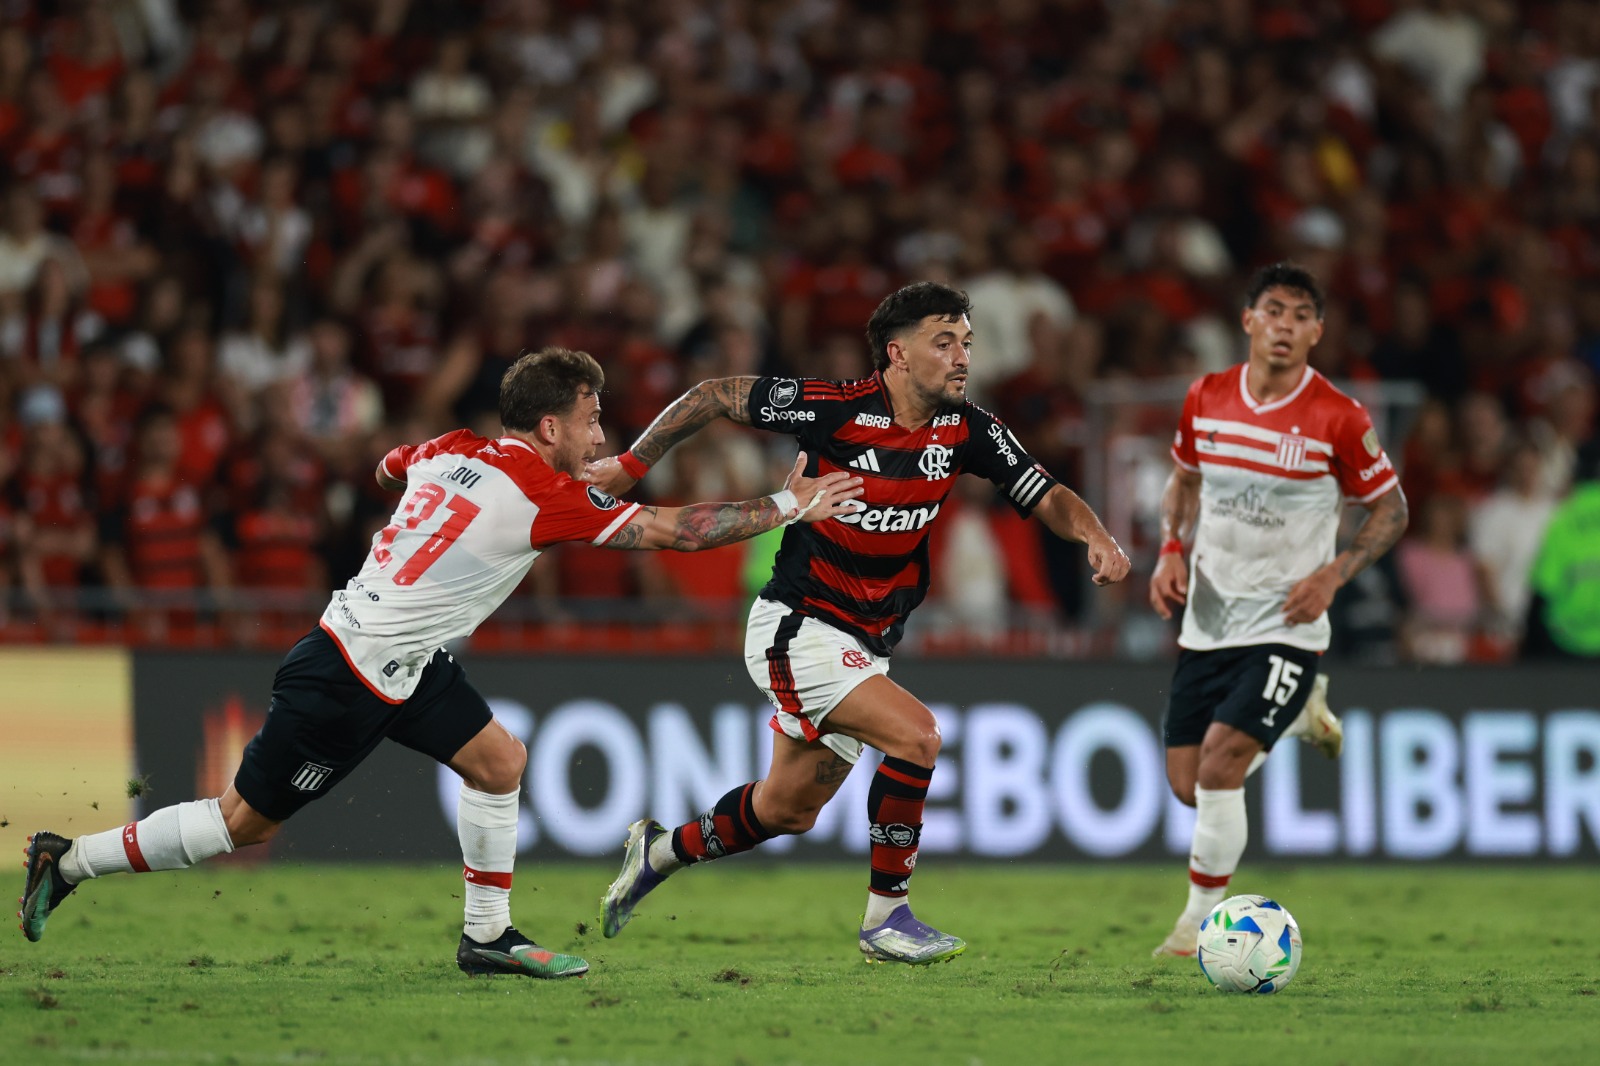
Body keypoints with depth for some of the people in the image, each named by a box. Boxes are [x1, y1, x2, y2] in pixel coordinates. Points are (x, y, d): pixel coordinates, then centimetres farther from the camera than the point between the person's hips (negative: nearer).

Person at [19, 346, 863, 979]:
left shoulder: (452, 451, 2)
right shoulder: (546, 497, -20)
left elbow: (388, 470, 26)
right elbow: (671, 530, -17)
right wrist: (789, 507, -10)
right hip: (349, 681, -9)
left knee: (498, 762, 6)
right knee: (246, 823, 2)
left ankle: (488, 936, 14)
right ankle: (71, 862, 11)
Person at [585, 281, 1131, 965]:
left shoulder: (965, 431, -4)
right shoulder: (832, 408, -19)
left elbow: (1046, 497, -1)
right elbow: (714, 397, -8)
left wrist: (1096, 536, -22)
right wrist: (630, 466, -5)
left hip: (867, 645, 7)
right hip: (797, 627, -7)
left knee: (789, 811, 16)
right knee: (916, 734, -23)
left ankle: (661, 851, 40)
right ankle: (886, 915, -12)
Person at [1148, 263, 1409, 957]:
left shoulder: (1339, 419, -12)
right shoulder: (1205, 399, 0)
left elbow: (1390, 508, 0)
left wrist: (1333, 575, -13)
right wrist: (1172, 550, 1)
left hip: (1286, 624, -5)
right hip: (1207, 623, 5)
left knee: (1219, 763, -19)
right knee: (1189, 786, 5)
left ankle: (1201, 924, -1)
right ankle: (1299, 713, 34)